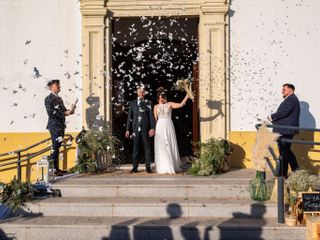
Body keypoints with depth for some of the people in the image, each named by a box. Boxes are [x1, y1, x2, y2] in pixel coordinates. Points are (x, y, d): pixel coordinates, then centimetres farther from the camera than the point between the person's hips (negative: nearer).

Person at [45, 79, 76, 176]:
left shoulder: (59, 98, 18)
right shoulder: (48, 99, -8)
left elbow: (63, 110, 19)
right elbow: (50, 112, -17)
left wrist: (70, 111, -2)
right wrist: (65, 113, -17)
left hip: (61, 126, 8)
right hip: (54, 126, -8)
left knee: (57, 147, 10)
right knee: (55, 147, -9)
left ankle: (56, 168, 14)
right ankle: (53, 169, -7)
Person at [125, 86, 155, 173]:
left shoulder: (148, 103, 7)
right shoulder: (132, 103, 12)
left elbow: (151, 116, 1)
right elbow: (129, 117, 10)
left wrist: (152, 128, -10)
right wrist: (127, 129, 5)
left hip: (145, 128, -1)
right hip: (135, 128, 1)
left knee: (147, 147, 0)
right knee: (136, 148, 2)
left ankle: (148, 167, 3)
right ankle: (135, 167, 6)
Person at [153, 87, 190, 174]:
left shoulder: (169, 104, 4)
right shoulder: (156, 107, 10)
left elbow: (180, 105, -8)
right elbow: (155, 119, 8)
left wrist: (187, 96, -15)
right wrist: (154, 128, 3)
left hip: (169, 127, -1)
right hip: (160, 127, 1)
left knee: (170, 146, 0)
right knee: (161, 147, 0)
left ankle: (172, 166, 7)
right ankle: (163, 167, 4)